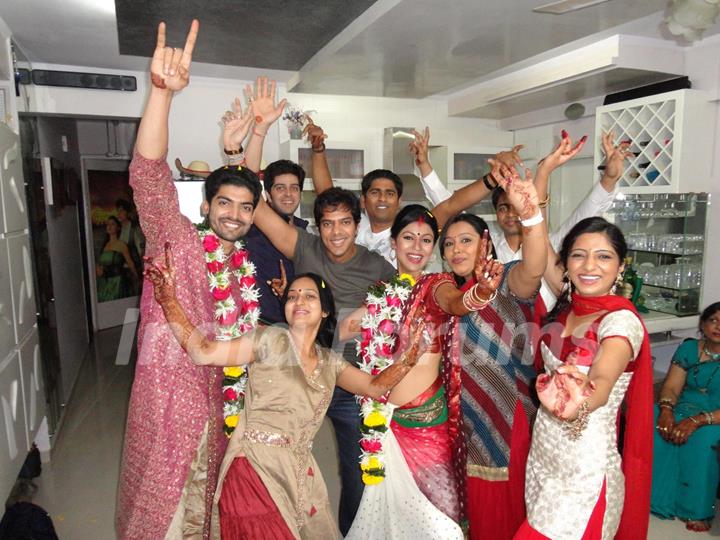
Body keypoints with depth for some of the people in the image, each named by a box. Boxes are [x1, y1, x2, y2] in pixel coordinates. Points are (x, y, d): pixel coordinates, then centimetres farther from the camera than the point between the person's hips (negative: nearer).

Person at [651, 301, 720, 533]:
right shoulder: (689, 348, 5)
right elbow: (671, 387, -2)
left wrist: (697, 421, -29)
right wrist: (666, 410, -23)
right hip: (683, 409, 3)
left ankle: (698, 510, -17)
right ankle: (654, 495, -14)